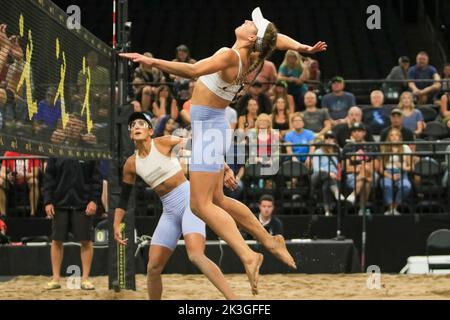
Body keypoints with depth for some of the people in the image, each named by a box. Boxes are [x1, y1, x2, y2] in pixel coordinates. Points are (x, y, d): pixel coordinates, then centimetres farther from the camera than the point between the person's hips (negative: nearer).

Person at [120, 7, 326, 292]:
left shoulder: (231, 56, -22)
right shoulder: (249, 58, 2)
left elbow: (194, 70, -38)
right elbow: (277, 39, 21)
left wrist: (153, 62, -44)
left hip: (208, 129, -9)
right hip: (212, 127, 9)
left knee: (201, 204, -9)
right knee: (217, 200, 17)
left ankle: (248, 256, -13)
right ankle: (270, 241, 26)